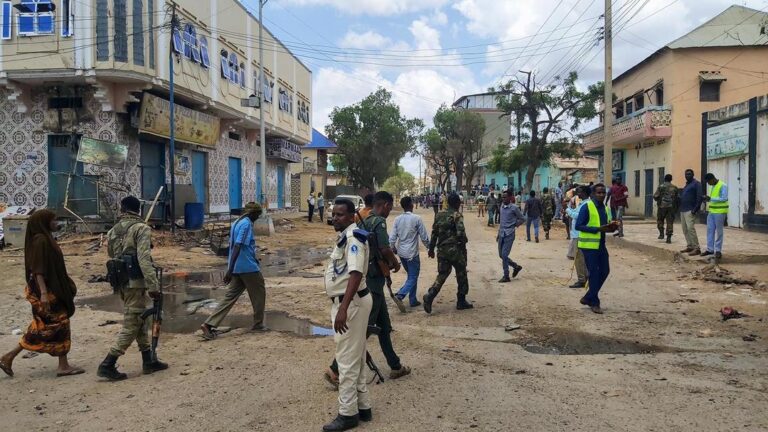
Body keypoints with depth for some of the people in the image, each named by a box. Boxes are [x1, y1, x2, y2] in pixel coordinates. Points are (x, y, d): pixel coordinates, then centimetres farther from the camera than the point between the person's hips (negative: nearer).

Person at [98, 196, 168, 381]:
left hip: (120, 282, 8)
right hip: (135, 282, -8)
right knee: (131, 326, 0)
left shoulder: (113, 231, 11)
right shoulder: (141, 229, -10)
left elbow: (111, 255, 12)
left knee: (141, 321, 17)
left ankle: (148, 361, 23)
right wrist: (153, 286, -21)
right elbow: (144, 259, -19)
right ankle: (107, 365, 1)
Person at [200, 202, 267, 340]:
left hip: (238, 269, 8)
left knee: (230, 296, 6)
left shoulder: (236, 223, 15)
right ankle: (258, 324, 19)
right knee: (259, 293, 10)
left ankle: (209, 324, -4)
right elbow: (237, 246, -23)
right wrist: (230, 270, -27)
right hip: (248, 267, -8)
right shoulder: (246, 224, -15)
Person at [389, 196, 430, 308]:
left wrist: (394, 248, 17)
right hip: (412, 253, -6)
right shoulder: (416, 219, -13)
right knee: (413, 277, 3)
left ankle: (413, 300, 22)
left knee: (411, 275, 19)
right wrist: (429, 247, 8)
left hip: (401, 252, 6)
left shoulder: (397, 219, -1)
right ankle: (400, 294, -16)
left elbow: (392, 237, -1)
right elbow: (424, 237, -9)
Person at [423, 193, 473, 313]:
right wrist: (463, 246, -4)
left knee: (442, 275, 11)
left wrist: (431, 248, 17)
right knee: (461, 275, 11)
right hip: (454, 249, -6)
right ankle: (461, 301, 19)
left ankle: (429, 296, -9)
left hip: (441, 250, 6)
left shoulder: (440, 215, 8)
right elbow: (461, 234, -21)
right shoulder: (457, 216, -11)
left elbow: (434, 233, 10)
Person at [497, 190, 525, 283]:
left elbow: (522, 219, -1)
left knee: (504, 255, -10)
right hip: (502, 234, 7)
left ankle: (506, 276, 1)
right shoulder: (502, 207, 9)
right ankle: (516, 266, 30)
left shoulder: (514, 208, -10)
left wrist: (514, 225, -3)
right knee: (501, 255, 9)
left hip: (509, 234, -7)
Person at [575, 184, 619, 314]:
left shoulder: (606, 208, 11)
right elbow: (578, 226, -17)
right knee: (594, 273, -3)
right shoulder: (586, 207, -11)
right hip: (589, 245, -7)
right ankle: (594, 303, 9)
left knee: (604, 271, 10)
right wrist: (598, 229, -24)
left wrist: (612, 227, -3)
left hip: (601, 244, 8)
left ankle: (588, 298, 23)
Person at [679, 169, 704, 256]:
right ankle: (689, 246, 15)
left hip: (690, 211, -9)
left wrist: (695, 209, -18)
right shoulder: (686, 184, 21)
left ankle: (697, 248, -12)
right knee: (685, 229, 8)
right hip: (683, 210, 9)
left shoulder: (696, 183, -5)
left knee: (690, 228, -14)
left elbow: (699, 197, -13)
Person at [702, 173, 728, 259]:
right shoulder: (713, 186, 14)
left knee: (719, 232, 0)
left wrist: (711, 198, -22)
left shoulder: (723, 186, -11)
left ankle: (718, 251, 7)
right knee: (710, 230, 7)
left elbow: (724, 199, -20)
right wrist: (707, 198, 4)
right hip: (711, 212, 8)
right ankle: (710, 249, 14)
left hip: (720, 212, -8)